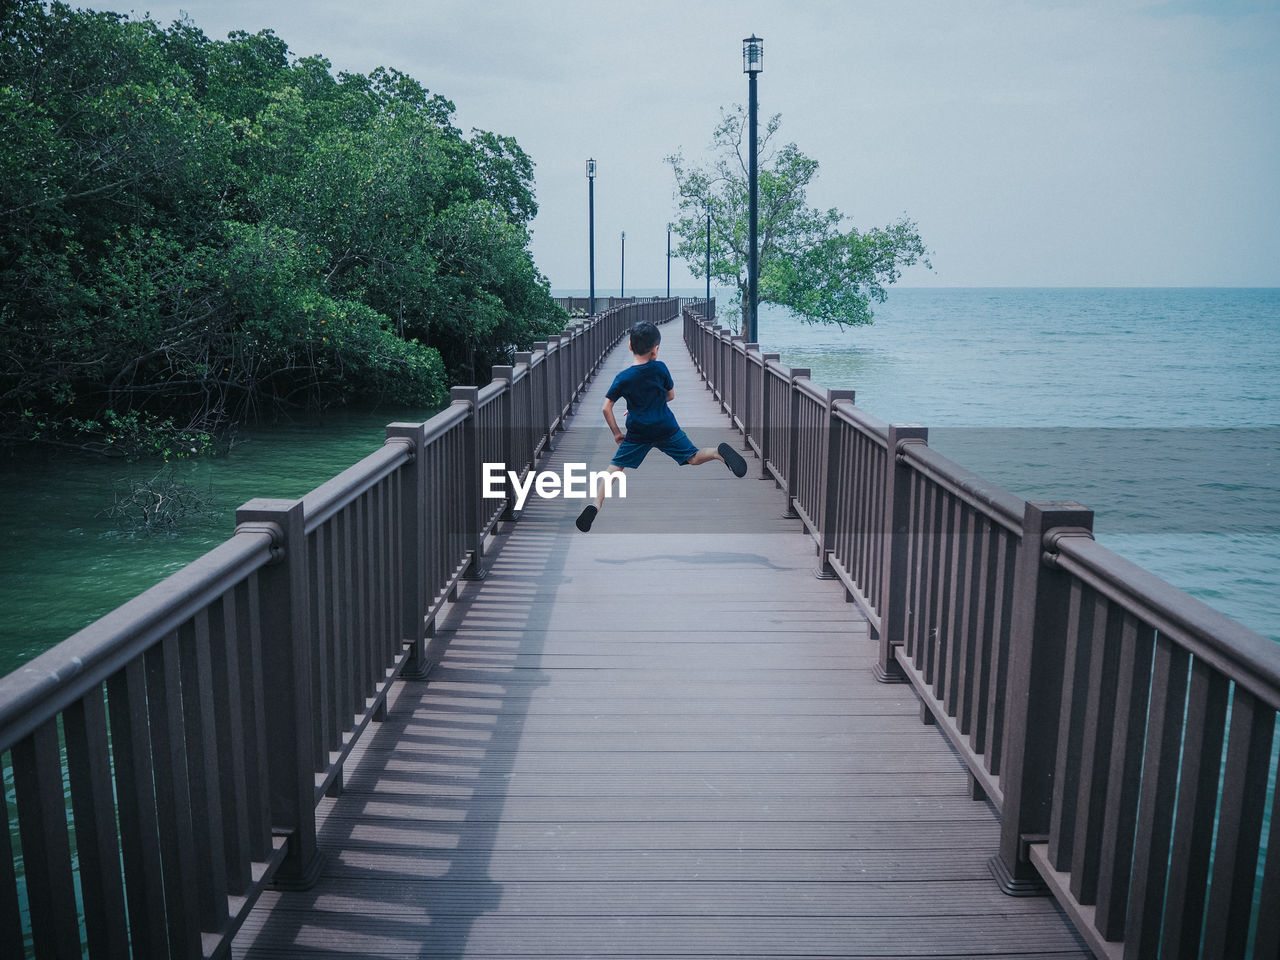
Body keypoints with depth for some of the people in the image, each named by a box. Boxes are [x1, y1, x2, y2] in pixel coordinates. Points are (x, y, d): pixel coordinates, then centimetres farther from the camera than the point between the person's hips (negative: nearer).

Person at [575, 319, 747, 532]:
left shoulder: (623, 378, -6)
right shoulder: (660, 368, -4)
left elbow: (606, 408, -6)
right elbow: (671, 395, 9)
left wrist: (616, 433, 5)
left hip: (638, 433, -1)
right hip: (666, 428, 1)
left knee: (614, 468, 7)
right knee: (693, 458, 12)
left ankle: (596, 504, -12)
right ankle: (718, 452, -19)